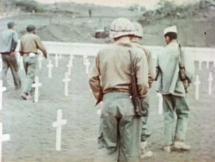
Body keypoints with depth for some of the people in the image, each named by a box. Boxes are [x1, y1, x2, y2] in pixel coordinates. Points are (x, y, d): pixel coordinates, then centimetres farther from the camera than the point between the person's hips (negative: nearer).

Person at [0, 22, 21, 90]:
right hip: (10, 54, -5)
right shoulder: (14, 32, -5)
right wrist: (13, 50, -15)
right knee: (15, 70, 8)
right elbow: (15, 41, -22)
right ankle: (17, 85, 17)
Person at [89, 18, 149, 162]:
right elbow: (143, 83, -11)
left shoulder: (103, 52, 6)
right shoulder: (137, 53, -5)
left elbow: (93, 79, 8)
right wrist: (141, 96, 8)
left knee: (108, 145, 13)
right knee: (129, 149, 9)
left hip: (108, 101, 3)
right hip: (129, 101, -3)